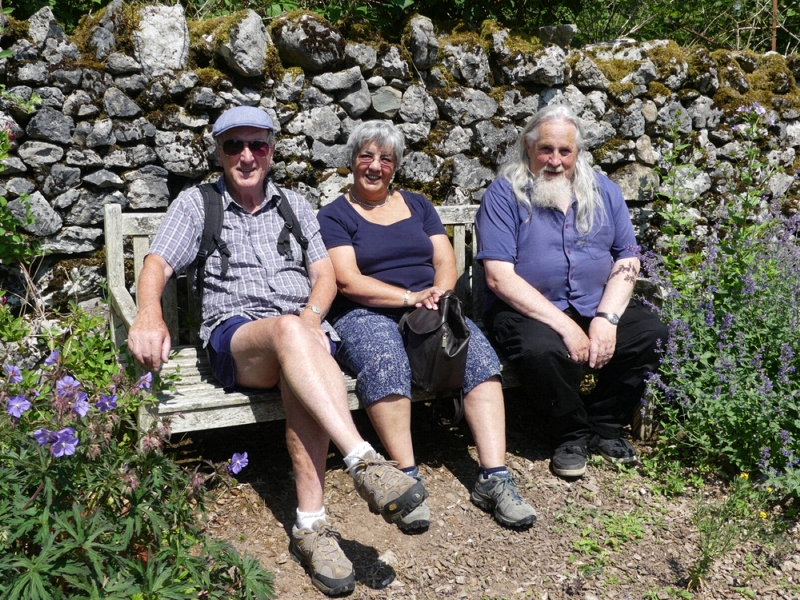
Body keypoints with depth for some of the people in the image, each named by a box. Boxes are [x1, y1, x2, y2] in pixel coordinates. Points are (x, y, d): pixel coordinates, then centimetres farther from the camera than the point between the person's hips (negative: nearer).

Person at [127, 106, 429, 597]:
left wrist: (312, 316, -12)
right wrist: (150, 315, -23)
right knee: (288, 330, -38)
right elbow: (158, 264, 0)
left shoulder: (295, 205, 21)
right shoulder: (197, 204, 15)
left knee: (301, 340, -37)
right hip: (233, 337, -1)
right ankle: (365, 463, -47)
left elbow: (325, 275, 12)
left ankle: (312, 526, -39)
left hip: (300, 331, 2)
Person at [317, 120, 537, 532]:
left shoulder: (417, 205, 22)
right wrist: (411, 296, -16)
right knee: (384, 359, -38)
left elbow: (446, 258, 12)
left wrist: (440, 290, -12)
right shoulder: (334, 216, 8)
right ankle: (407, 478, -33)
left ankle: (494, 478, -31)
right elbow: (348, 281, -5)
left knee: (478, 351, -27)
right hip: (366, 315, -3)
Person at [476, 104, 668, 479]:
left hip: (597, 307, 5)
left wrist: (607, 318, -14)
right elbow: (500, 278, -16)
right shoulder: (503, 195, -7)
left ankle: (604, 426, 4)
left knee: (652, 334, -19)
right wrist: (565, 326, -21)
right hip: (527, 310, -4)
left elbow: (627, 262, 5)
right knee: (542, 351, -35)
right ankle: (572, 434, -4)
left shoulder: (603, 192, 9)